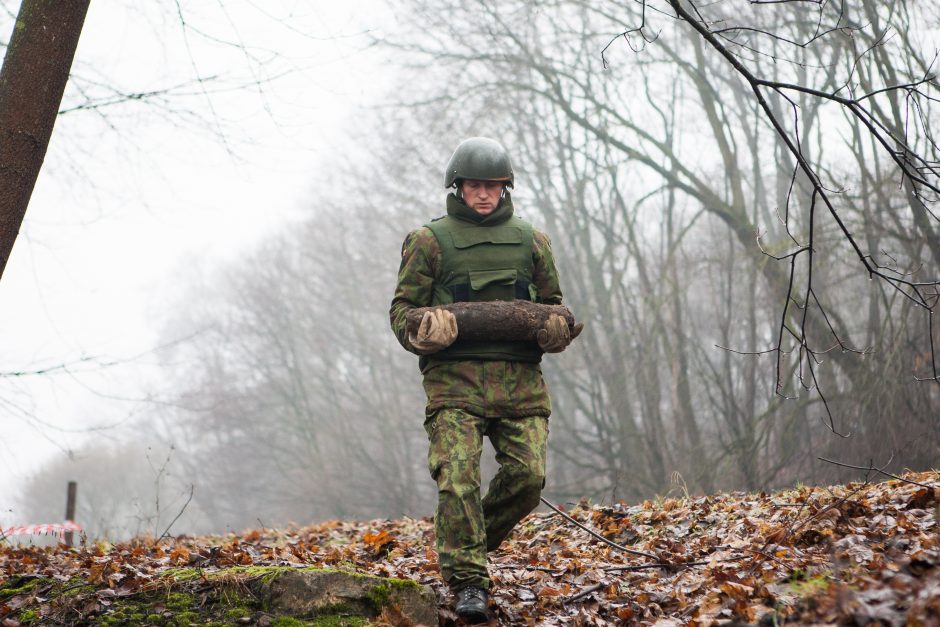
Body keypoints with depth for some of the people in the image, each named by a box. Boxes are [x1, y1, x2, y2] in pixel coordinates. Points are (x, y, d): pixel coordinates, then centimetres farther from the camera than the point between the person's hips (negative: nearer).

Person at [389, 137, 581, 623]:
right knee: (458, 478, -15)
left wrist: (557, 330, 2)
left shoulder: (530, 240, 18)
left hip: (520, 379, 3)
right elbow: (402, 309, 8)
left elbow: (553, 303, 25)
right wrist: (424, 331, -14)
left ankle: (471, 543, 17)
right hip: (455, 378, -3)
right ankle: (467, 582, -9)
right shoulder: (429, 241, 9)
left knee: (527, 475, -8)